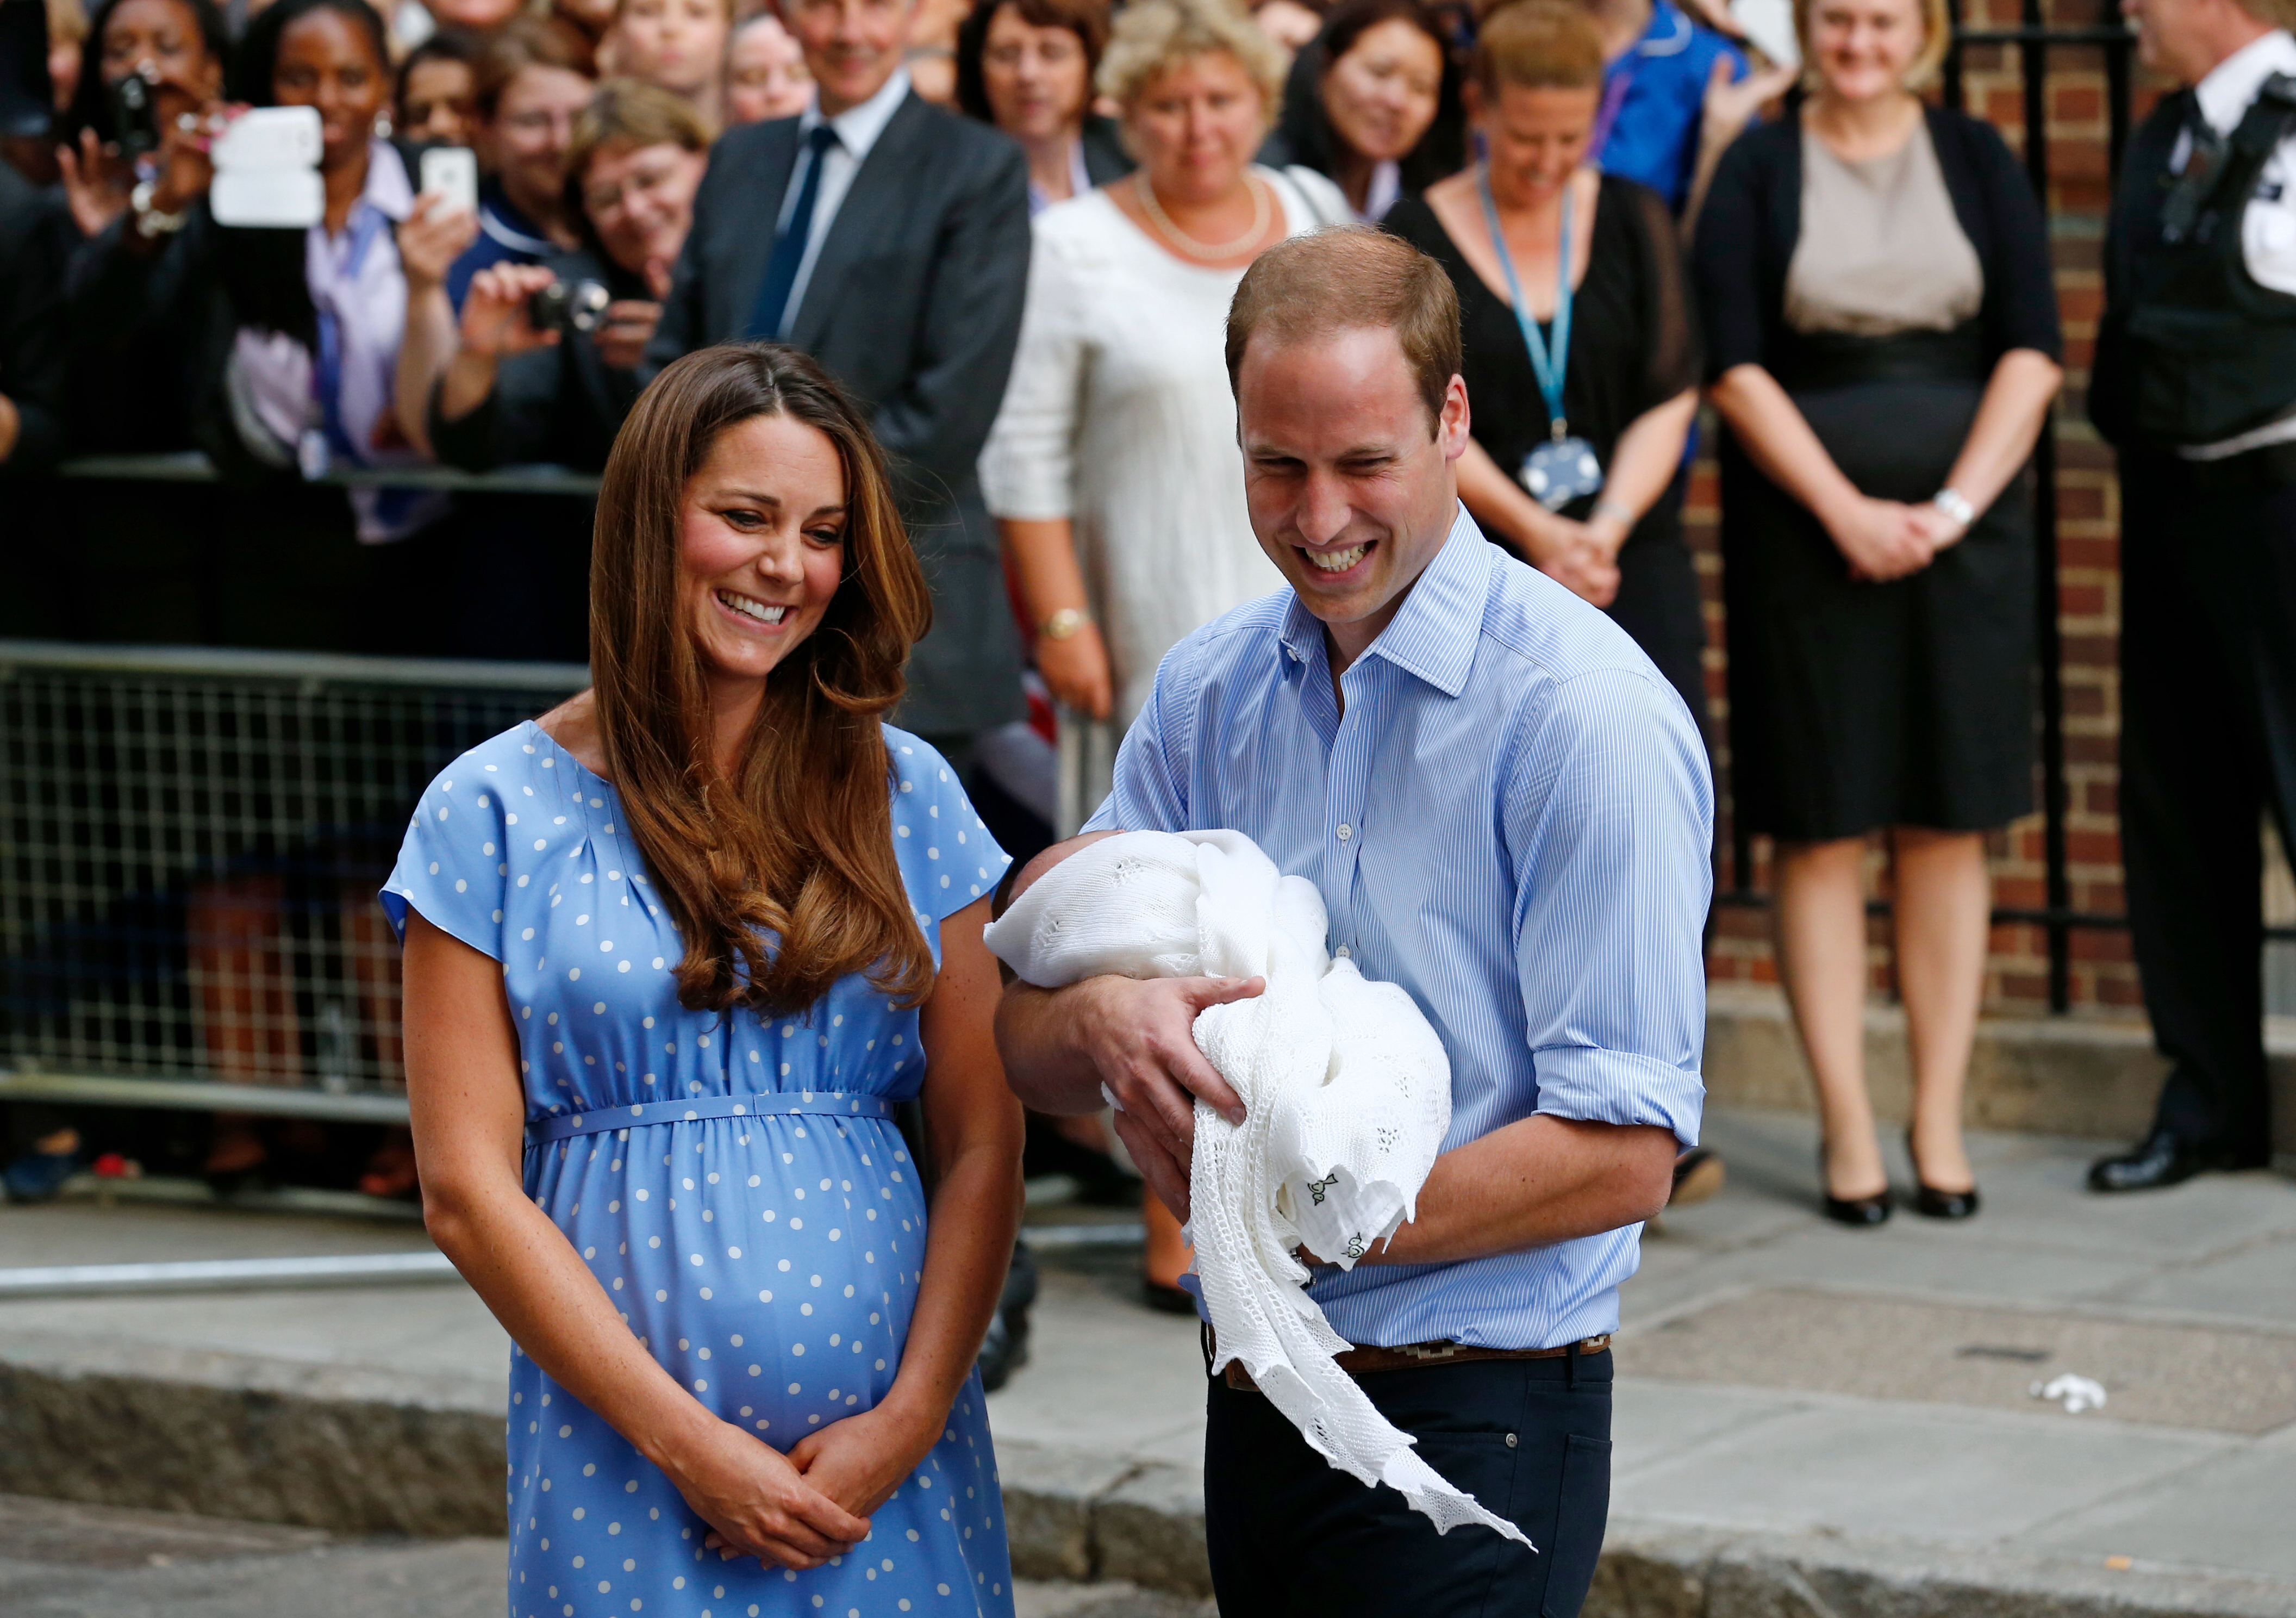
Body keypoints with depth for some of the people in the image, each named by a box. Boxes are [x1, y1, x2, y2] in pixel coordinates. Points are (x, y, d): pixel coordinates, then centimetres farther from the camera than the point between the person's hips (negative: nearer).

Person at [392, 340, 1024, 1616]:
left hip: (889, 1459, 2)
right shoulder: (498, 810, 0)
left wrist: (907, 1423, -8)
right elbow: (469, 1187, -3)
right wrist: (685, 1440, -10)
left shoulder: (904, 795, 6)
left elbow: (982, 1143, 4)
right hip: (625, 1450, -2)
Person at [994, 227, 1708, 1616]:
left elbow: (1623, 1158, -17)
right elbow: (1027, 1045, 6)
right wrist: (1103, 1019, -18)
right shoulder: (1206, 693, 7)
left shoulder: (1588, 716, -13)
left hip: (1473, 1423, -6)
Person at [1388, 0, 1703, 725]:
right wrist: (1536, 531, -18)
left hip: (1632, 553, 2)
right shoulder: (1417, 236, 1)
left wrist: (1610, 524, -13)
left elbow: (1669, 400, 3)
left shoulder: (1634, 220, 8)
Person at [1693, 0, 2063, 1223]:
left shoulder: (1977, 162, 7)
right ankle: (1847, 1129, 4)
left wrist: (1952, 508, -11)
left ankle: (1938, 1121, 9)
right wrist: (1846, 511, -14)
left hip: (1962, 522, 2)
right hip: (1803, 527, -2)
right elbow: (1733, 364, -5)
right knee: (1820, 831, -1)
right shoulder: (1757, 169, 2)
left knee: (1947, 824, 3)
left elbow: (2033, 351, 0)